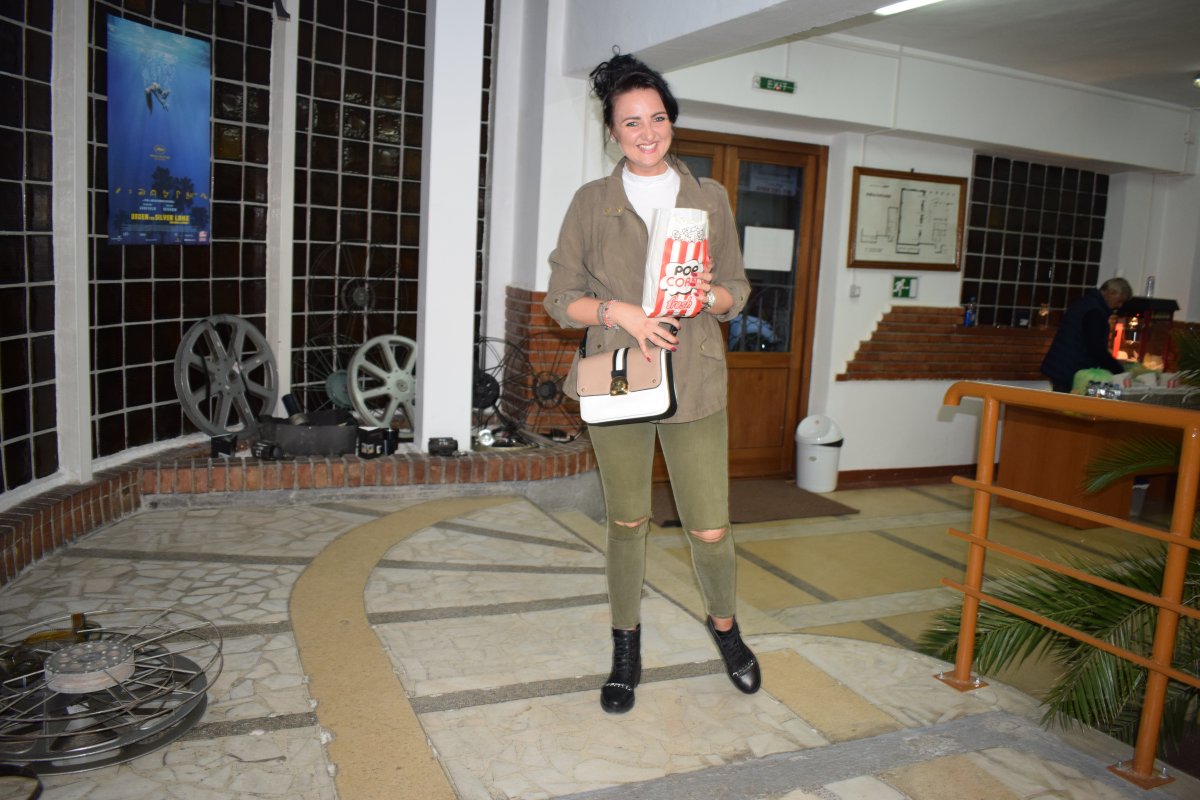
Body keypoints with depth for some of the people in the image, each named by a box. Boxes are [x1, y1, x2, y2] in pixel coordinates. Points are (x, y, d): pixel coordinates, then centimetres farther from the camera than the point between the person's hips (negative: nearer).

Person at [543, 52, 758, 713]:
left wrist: (710, 294, -12)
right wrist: (616, 312, -16)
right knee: (626, 522, 10)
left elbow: (738, 291, 11)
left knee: (710, 529, 0)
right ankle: (626, 647, 31)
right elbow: (560, 298, 2)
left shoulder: (710, 198, 8)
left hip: (695, 384, 1)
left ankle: (723, 624, 32)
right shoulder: (592, 202, 4)